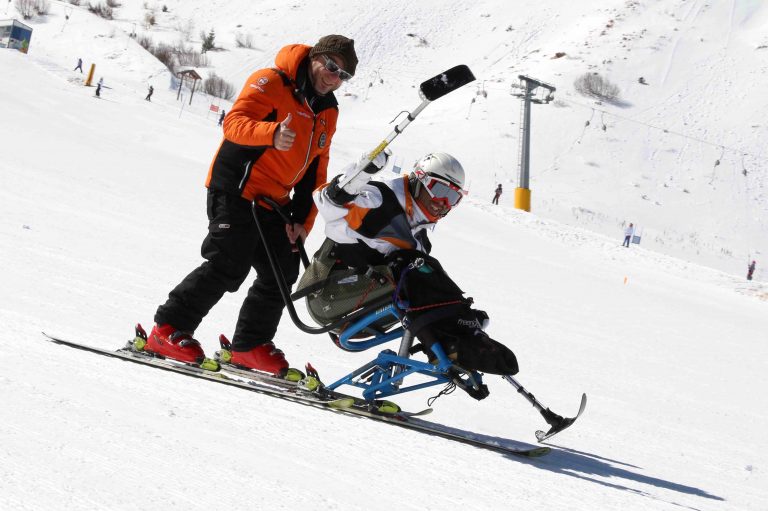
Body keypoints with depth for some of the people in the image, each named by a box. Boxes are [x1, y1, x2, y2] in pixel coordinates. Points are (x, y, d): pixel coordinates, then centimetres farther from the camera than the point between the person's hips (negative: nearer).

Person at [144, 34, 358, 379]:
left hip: (273, 203, 8)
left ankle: (250, 345, 19)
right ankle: (168, 330, -5)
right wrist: (272, 134, -43)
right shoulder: (272, 83, -11)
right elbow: (234, 123, -23)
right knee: (228, 266, -14)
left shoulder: (327, 111, 13)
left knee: (282, 273, 6)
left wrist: (303, 218, 6)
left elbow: (315, 170, 15)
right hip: (236, 192, -8)